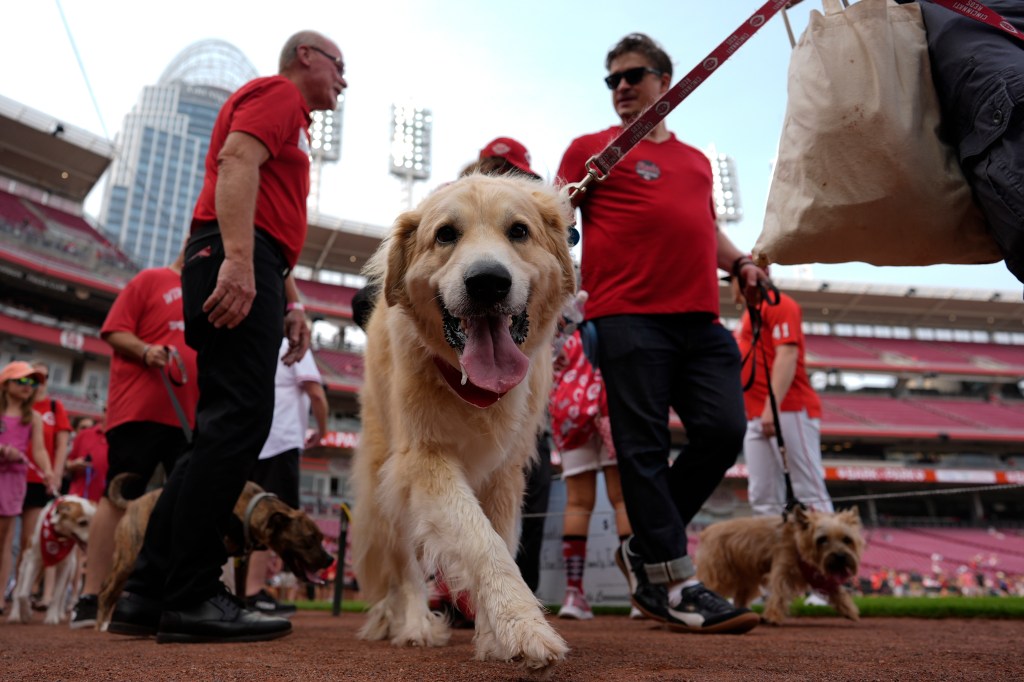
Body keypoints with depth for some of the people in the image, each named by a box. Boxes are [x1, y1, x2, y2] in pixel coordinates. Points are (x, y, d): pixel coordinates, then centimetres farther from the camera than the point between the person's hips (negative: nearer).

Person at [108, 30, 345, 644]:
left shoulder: (292, 124, 34)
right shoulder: (277, 92, 6)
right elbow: (236, 162, -14)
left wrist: (292, 304, 21)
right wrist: (237, 258, -26)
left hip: (250, 271, 10)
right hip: (236, 260, -10)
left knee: (225, 430, 5)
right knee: (239, 421, -16)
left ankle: (148, 594, 7)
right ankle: (191, 598, -15)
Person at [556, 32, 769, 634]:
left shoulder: (696, 160, 26)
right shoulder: (592, 149, 11)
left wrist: (740, 262, 13)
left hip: (700, 319, 6)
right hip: (629, 317, -5)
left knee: (723, 431, -2)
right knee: (645, 448, -5)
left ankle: (646, 551, 15)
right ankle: (675, 585, 2)